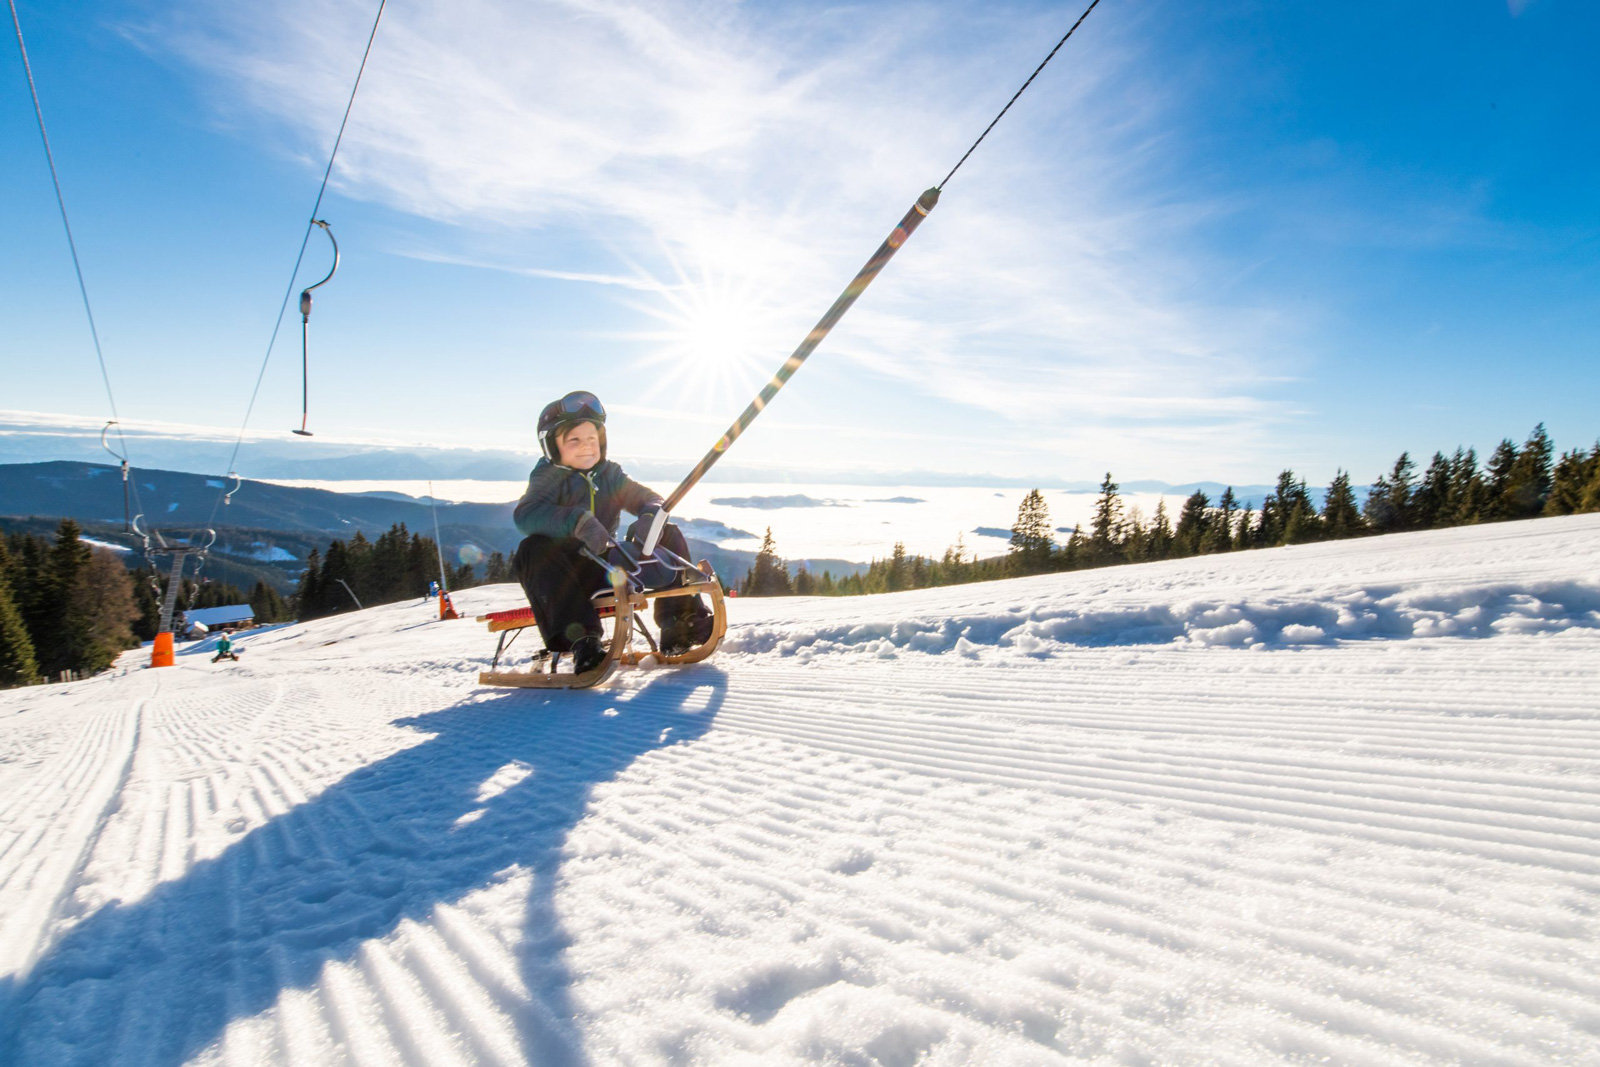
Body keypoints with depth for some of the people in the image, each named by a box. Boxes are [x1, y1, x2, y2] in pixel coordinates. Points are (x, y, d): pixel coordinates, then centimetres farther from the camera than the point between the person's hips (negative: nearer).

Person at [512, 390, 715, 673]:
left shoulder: (610, 475, 10)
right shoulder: (548, 478, -3)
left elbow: (650, 499, 6)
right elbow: (525, 515, -23)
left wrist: (650, 517, -21)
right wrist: (578, 521, -39)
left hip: (607, 567, 4)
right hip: (565, 573, -4)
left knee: (669, 535, -7)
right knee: (534, 548, -34)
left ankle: (677, 622, -18)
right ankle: (582, 638, -44)